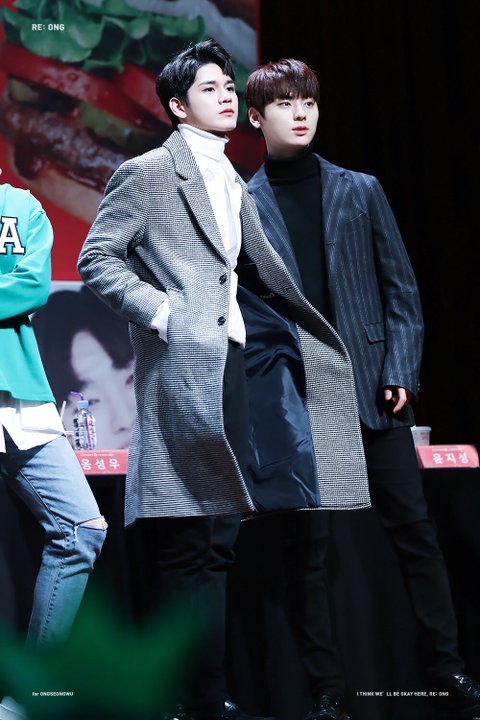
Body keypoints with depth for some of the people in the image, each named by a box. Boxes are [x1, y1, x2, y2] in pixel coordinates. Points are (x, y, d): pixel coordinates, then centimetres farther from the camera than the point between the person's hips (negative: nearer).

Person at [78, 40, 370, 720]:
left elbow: (266, 268, 29)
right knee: (186, 547, -10)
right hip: (182, 365, -9)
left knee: (219, 541, 9)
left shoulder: (232, 183, 22)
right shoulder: (147, 173, -2)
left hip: (230, 363, 9)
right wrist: (158, 310, -16)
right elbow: (97, 258, -6)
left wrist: (327, 332, 29)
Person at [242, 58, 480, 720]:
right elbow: (234, 304, 4)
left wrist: (400, 371, -3)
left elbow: (400, 288, 8)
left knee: (413, 529, 1)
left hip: (371, 386, 1)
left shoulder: (360, 191, 9)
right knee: (311, 546, 2)